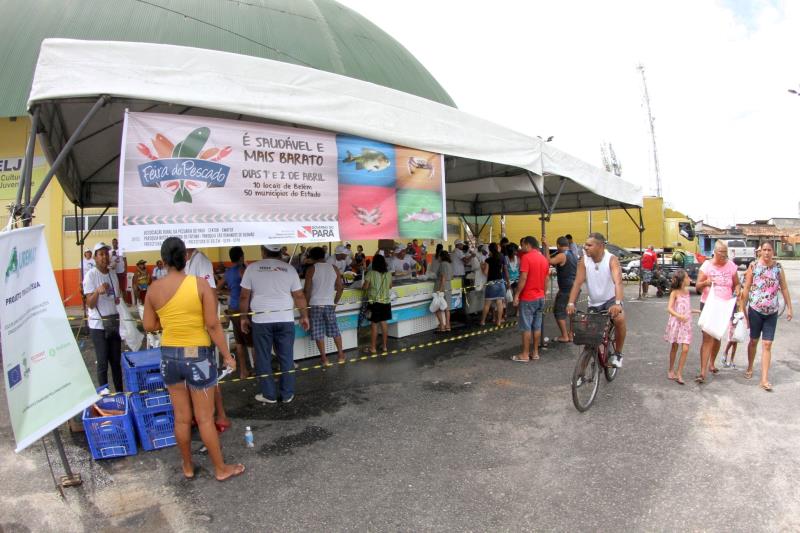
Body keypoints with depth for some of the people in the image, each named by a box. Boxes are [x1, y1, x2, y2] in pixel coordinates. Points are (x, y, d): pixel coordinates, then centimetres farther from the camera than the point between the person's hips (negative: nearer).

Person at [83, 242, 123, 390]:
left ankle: (120, 393, 21)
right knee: (103, 363, -1)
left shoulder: (113, 273, 8)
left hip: (114, 322, 6)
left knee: (116, 361, 11)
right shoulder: (90, 275, -11)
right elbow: (90, 304, -17)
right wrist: (97, 291, -33)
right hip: (98, 325, -6)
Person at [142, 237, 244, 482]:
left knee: (181, 417, 17)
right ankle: (221, 469, 22)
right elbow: (213, 325, -14)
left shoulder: (154, 289, -3)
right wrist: (227, 355, -6)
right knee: (204, 418, 8)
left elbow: (149, 326, 4)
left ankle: (188, 467, 32)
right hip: (198, 355, -3)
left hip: (169, 356, 4)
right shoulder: (200, 284, -14)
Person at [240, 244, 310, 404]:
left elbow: (244, 296, 1)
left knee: (263, 358, 10)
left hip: (261, 320, -1)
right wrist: (304, 316, 14)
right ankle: (287, 394, 15)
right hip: (285, 319, 1)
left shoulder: (252, 268, 0)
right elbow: (299, 296, 4)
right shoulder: (289, 269, 3)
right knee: (286, 358, 9)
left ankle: (269, 394, 16)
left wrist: (244, 317, 11)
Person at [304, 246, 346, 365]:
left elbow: (307, 290, -8)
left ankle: (324, 358, 7)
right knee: (335, 330, 14)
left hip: (316, 304, -3)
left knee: (319, 333, 5)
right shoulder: (334, 268, 4)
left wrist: (306, 304, 4)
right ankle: (341, 355, 18)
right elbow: (340, 287, 6)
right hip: (330, 304, 3)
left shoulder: (311, 269, -6)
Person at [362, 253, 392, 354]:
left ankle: (373, 348, 8)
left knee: (374, 324, 2)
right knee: (384, 323, 12)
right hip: (386, 301, 4)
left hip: (374, 302, -4)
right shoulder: (388, 274, 0)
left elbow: (365, 287, -13)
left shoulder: (371, 273, -13)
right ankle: (385, 346, 20)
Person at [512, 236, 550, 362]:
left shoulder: (526, 257, -14)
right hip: (540, 297, 7)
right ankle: (535, 352, 18)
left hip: (527, 298, -7)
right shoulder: (544, 259, 9)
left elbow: (523, 278, -20)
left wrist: (516, 295, -14)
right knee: (537, 326, 12)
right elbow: (546, 279, 13)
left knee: (526, 327, -1)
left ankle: (525, 355, 4)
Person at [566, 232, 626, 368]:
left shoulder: (611, 259, -21)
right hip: (594, 303, 4)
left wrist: (618, 303, -49)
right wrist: (571, 303, -31)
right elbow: (577, 283, -17)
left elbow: (618, 282, -34)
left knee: (620, 319, -31)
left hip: (611, 300, -4)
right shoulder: (584, 261, -12)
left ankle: (617, 353, -10)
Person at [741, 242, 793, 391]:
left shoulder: (778, 268, -1)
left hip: (772, 312, 1)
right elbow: (746, 289, -3)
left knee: (767, 345, -1)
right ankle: (750, 368, 33)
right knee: (754, 341, 13)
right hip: (755, 310, -1)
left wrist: (789, 308, 4)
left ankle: (764, 379, 0)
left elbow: (784, 288, 5)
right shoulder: (754, 266, -6)